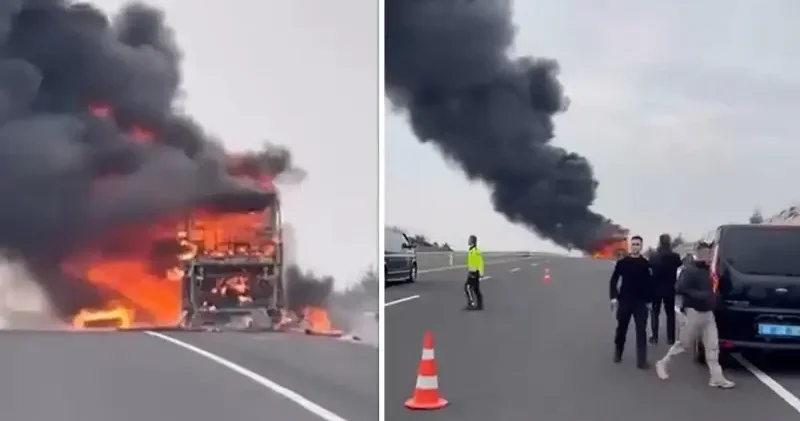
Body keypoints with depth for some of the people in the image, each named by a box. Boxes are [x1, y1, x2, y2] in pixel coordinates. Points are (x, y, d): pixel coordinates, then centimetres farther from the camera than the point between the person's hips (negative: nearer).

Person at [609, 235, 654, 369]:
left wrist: (649, 301, 0)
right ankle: (617, 353, 30)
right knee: (621, 329, 11)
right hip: (624, 301, 1)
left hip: (641, 302, 0)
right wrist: (613, 297, -8)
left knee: (641, 331, -4)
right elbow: (614, 280, 1)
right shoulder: (622, 262, 0)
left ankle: (641, 360, -2)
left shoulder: (646, 264, 0)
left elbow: (650, 283, 2)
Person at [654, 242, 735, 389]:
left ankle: (716, 378, 5)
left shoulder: (707, 271, 10)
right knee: (684, 344, 4)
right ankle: (663, 364, 22)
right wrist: (700, 295, -28)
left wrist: (715, 296, 4)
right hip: (695, 312, -7)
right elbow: (679, 288, -25)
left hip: (708, 313, 7)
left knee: (713, 346, 3)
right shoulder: (690, 271, -15)